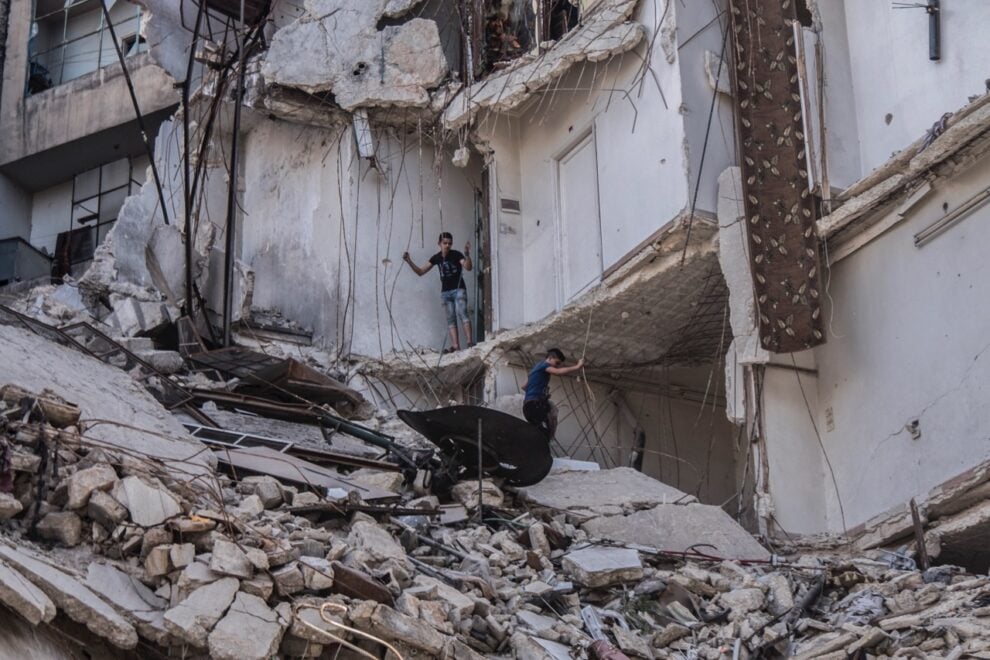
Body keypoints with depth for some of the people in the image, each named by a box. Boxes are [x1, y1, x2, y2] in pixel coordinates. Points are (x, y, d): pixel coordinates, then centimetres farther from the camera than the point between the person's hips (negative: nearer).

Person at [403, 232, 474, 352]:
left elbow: (468, 267, -21)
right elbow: (420, 272, 9)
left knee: (462, 313, -20)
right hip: (445, 291, 5)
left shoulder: (456, 255, -7)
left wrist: (467, 254, -37)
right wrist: (409, 261, -3)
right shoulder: (436, 258, 5)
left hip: (458, 289, -5)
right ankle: (455, 345, -7)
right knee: (450, 318, -2)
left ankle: (469, 341, -26)